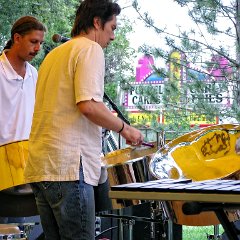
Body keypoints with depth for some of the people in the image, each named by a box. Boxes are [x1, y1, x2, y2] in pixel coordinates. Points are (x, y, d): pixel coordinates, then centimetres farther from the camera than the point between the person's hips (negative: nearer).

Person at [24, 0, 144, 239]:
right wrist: (124, 128, -5)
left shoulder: (54, 54, 24)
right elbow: (88, 105, -17)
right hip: (67, 165, -9)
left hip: (39, 166, 9)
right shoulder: (90, 49, -4)